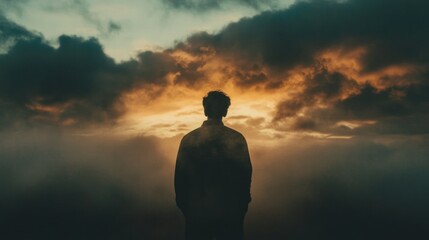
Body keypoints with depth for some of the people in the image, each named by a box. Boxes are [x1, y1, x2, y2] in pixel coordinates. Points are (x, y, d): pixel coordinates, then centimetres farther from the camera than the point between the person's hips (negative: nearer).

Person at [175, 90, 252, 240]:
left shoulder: (188, 139, -6)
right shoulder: (237, 138, -8)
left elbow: (180, 176, -3)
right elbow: (245, 173, -5)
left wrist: (183, 205, 10)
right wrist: (242, 205, 10)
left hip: (197, 211, 1)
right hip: (230, 211, 0)